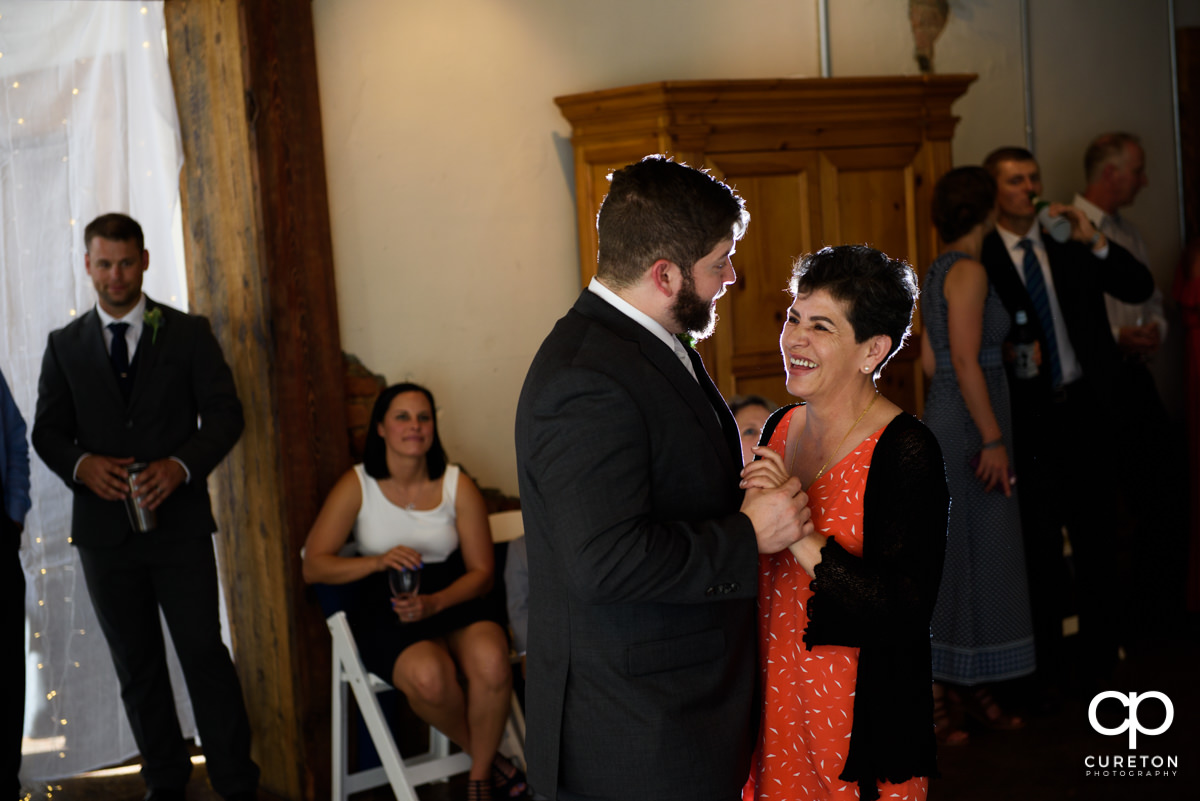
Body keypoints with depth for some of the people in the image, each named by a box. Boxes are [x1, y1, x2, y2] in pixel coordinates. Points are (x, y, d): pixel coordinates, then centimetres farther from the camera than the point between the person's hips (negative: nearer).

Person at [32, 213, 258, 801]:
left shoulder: (188, 333, 4)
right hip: (103, 527, 3)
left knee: (204, 654, -3)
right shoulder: (65, 346, 10)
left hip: (179, 523, -2)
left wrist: (181, 465, -18)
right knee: (136, 664, 10)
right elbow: (47, 431, 7)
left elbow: (225, 414, -1)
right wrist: (81, 463, -15)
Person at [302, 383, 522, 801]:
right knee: (428, 676, -34)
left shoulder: (458, 486, 0)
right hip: (385, 610, -1)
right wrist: (378, 561, -21)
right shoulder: (356, 486, -2)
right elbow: (313, 566, -4)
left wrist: (434, 602, -18)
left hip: (452, 599, 1)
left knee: (491, 662, -32)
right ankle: (487, 754, -2)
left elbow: (481, 571, 2)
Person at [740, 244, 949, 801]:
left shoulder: (905, 451, -16)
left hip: (862, 719, -6)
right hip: (771, 701, 6)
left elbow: (908, 610, -25)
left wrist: (800, 536, -28)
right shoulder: (780, 427, 4)